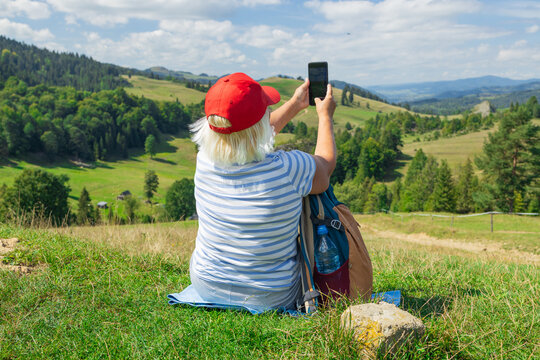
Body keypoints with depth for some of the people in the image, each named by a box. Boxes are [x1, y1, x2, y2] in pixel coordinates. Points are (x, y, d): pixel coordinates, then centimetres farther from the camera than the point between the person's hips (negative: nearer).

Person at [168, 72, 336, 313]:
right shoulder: (288, 170, -30)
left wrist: (295, 104, 17)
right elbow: (326, 164, -5)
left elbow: (246, 135, 6)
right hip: (271, 298, -3)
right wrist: (325, 116, 11)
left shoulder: (205, 160, -16)